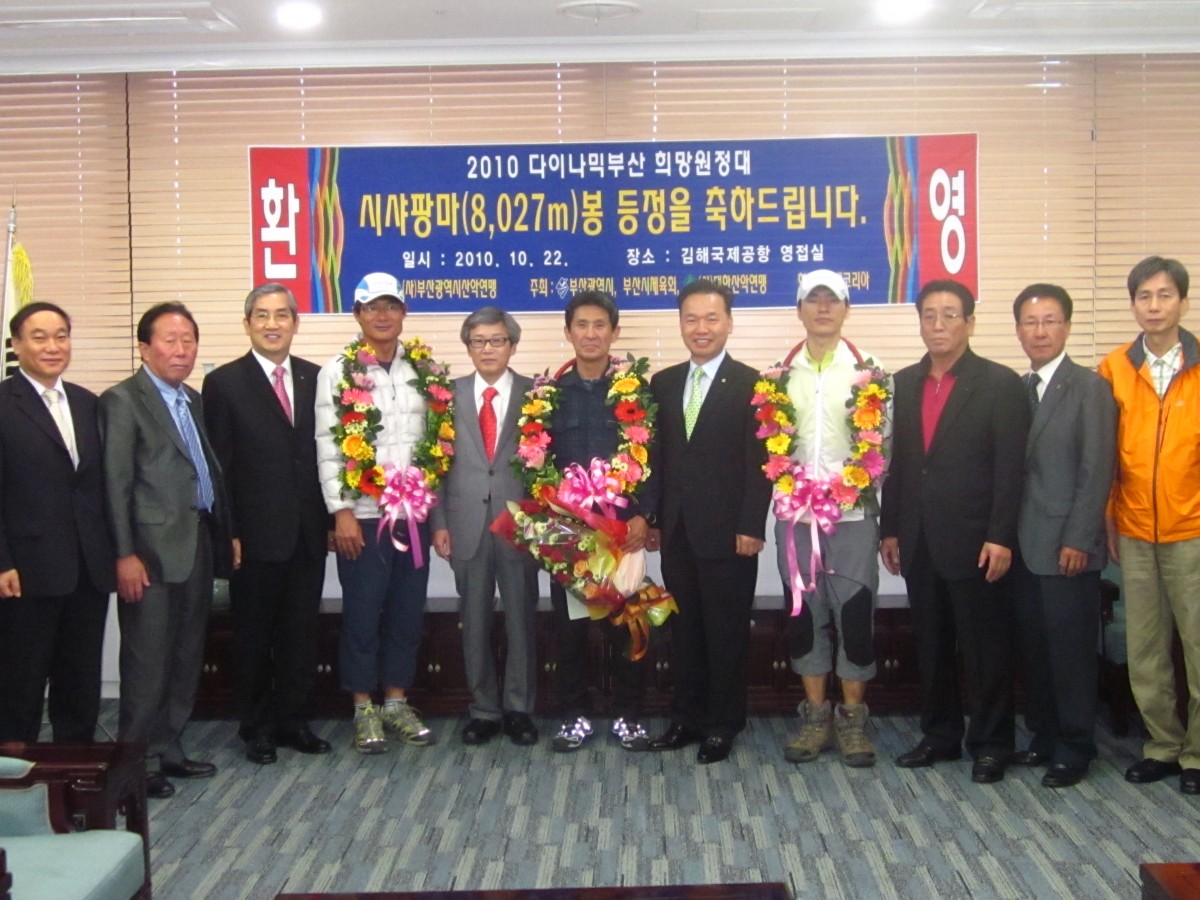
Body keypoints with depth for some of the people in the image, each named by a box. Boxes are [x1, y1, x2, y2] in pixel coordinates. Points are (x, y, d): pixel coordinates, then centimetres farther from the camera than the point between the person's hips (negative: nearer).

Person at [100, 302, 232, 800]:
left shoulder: (193, 401, 17)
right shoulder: (123, 400, -6)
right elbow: (116, 483, -11)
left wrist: (225, 533, 12)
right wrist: (125, 554, -16)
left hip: (197, 545, 8)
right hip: (153, 550, -8)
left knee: (187, 658, 12)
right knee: (147, 662, -1)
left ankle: (169, 749, 22)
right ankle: (138, 760, 10)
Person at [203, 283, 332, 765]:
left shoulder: (316, 378, 7)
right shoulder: (225, 382, -3)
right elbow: (218, 465, -5)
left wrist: (331, 516, 3)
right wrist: (226, 533, -10)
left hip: (308, 531, 3)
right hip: (256, 534, -3)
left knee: (301, 631, 11)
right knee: (253, 634, 9)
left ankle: (293, 720, 24)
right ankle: (257, 728, 21)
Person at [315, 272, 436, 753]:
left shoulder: (424, 371, 7)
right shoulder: (338, 372, -2)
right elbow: (328, 447, -6)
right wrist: (342, 511, -11)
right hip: (363, 515, -3)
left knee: (407, 614, 10)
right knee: (363, 615, 3)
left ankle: (397, 703, 23)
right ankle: (364, 710, 16)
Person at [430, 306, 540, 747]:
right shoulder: (450, 395, 7)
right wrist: (439, 522, -1)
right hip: (467, 524, 1)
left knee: (521, 620, 5)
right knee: (475, 623, 7)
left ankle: (519, 709, 18)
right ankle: (484, 709, 19)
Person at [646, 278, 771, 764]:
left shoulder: (751, 384, -5)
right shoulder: (662, 383, 10)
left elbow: (759, 463, -9)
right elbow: (657, 456, 11)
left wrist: (751, 527, -13)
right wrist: (652, 518, 7)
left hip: (727, 532, -5)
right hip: (676, 530, 5)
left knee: (726, 631, 5)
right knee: (684, 628, 12)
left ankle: (723, 724, 16)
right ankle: (686, 717, 22)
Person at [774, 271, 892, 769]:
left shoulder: (870, 369, 2)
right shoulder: (779, 373, 8)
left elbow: (886, 438, 0)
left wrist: (866, 481, -13)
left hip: (854, 510, -2)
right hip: (794, 511, 2)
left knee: (856, 609, 0)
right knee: (804, 610, 7)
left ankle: (853, 717, 13)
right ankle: (815, 714, 19)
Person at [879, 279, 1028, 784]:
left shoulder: (999, 383, -5)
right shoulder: (904, 383, 10)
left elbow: (1011, 467, -9)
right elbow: (896, 460, 12)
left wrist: (1000, 537, -14)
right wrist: (889, 528, 9)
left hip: (974, 541, -5)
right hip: (918, 542, 5)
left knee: (985, 647, 4)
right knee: (931, 646, 13)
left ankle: (990, 744, 16)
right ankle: (940, 735, 25)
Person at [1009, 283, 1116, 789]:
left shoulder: (1089, 388, -6)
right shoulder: (1017, 390, 12)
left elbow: (1097, 471, -10)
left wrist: (1078, 540, -14)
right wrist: (1006, 535, 5)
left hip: (1068, 547, -5)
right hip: (1025, 546, 5)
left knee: (1071, 650, 1)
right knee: (1033, 647, 10)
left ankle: (1074, 748, 14)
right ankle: (1044, 737, 23)